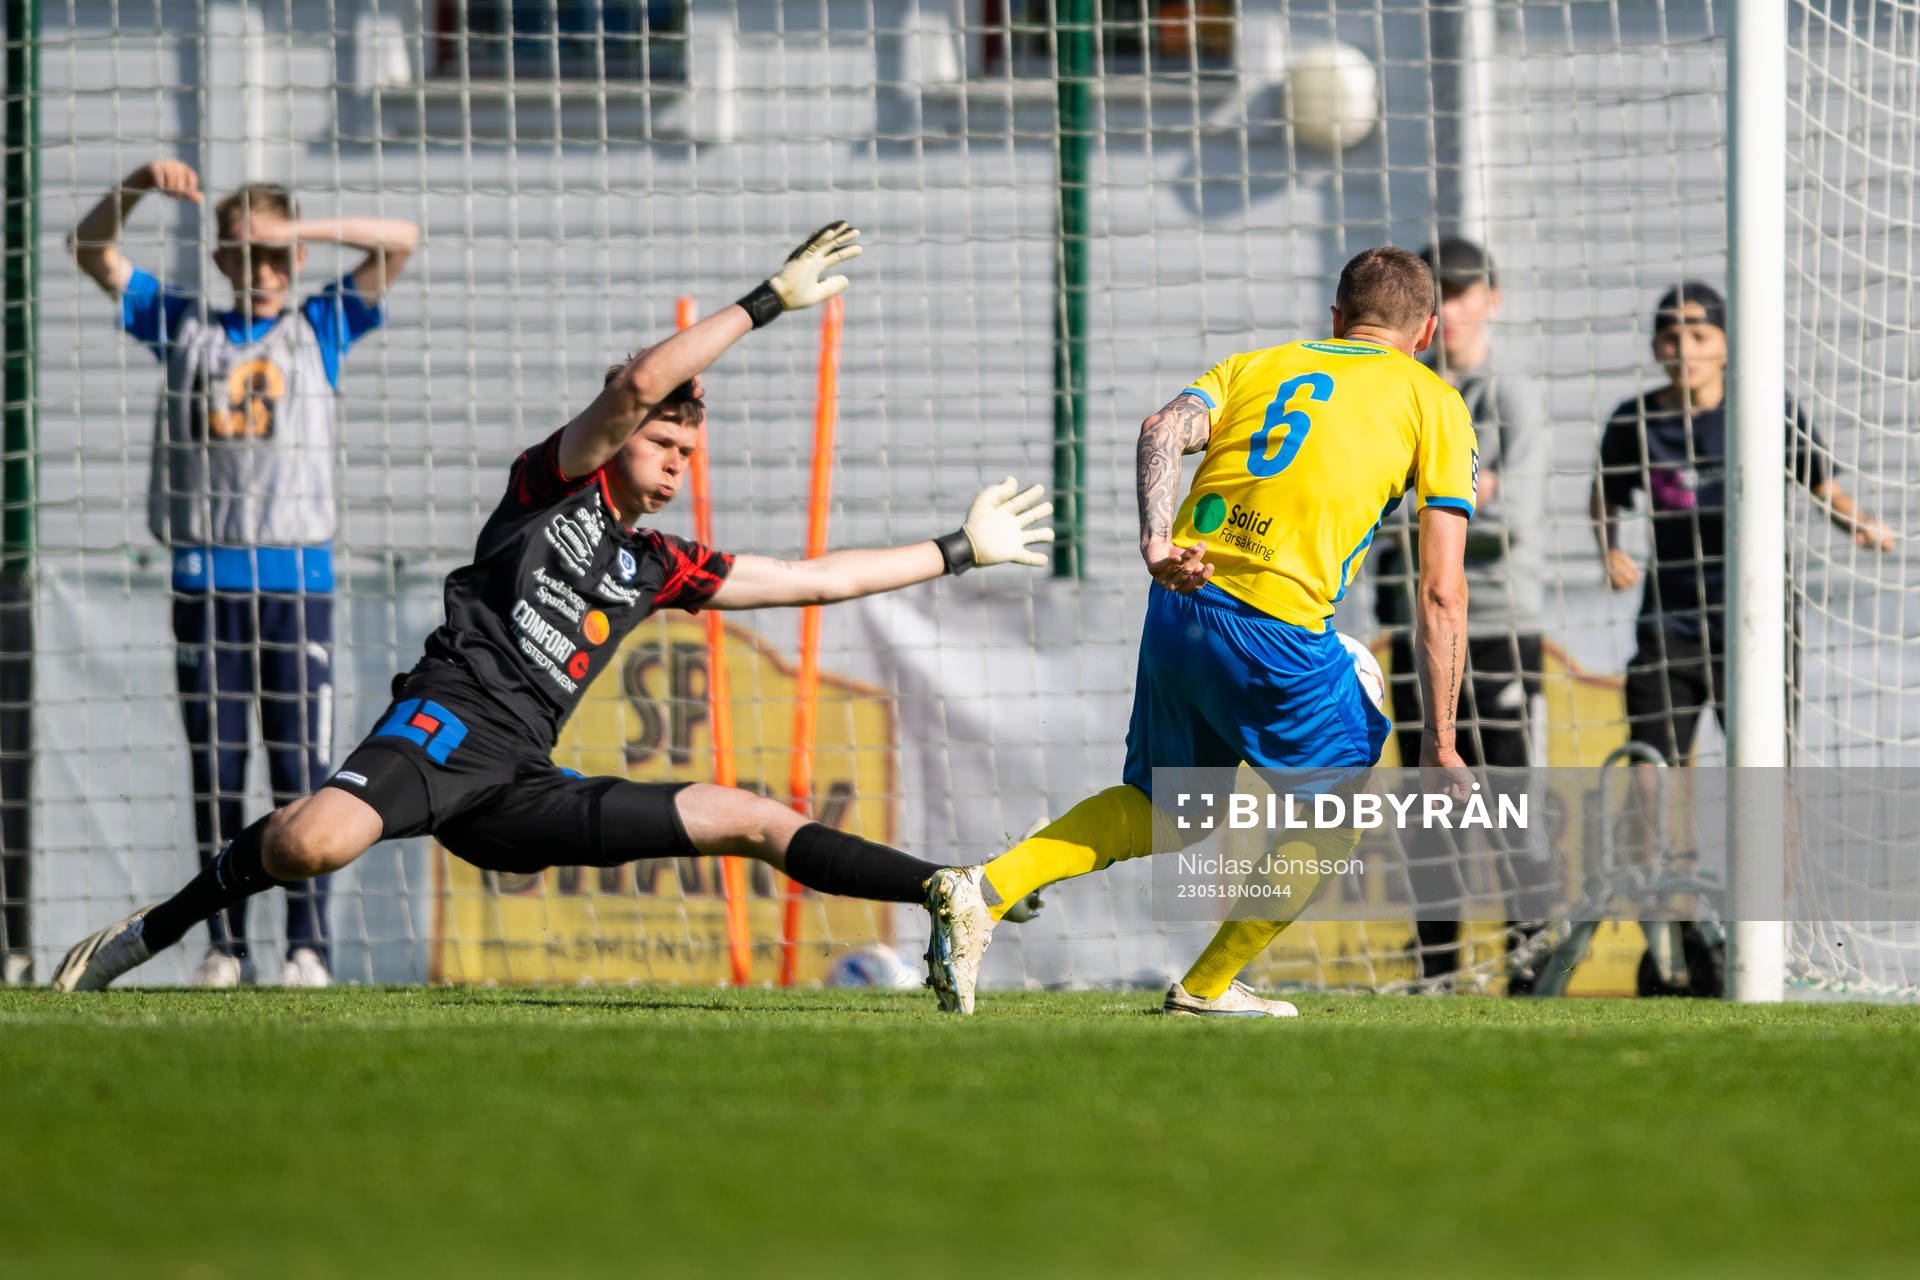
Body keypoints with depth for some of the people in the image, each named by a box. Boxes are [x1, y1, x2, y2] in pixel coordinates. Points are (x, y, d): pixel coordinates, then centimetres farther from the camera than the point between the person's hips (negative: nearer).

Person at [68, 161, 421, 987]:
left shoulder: (319, 328, 11)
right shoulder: (185, 329, 14)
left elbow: (400, 242, 5)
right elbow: (90, 249, 13)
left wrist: (304, 231, -4)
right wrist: (140, 186, -3)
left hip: (296, 577, -2)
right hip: (207, 577, 2)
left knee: (302, 772, -4)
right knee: (213, 775, 1)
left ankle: (309, 944, -3)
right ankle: (225, 945, 4)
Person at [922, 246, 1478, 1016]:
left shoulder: (1257, 366, 24)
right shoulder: (1434, 403, 12)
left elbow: (1166, 429, 0)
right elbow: (1442, 591, 5)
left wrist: (1156, 542, -14)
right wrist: (1441, 741, 7)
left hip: (1178, 606, 5)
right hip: (1280, 626, -5)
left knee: (1161, 806, 24)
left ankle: (984, 890, 6)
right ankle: (1209, 985, 18)